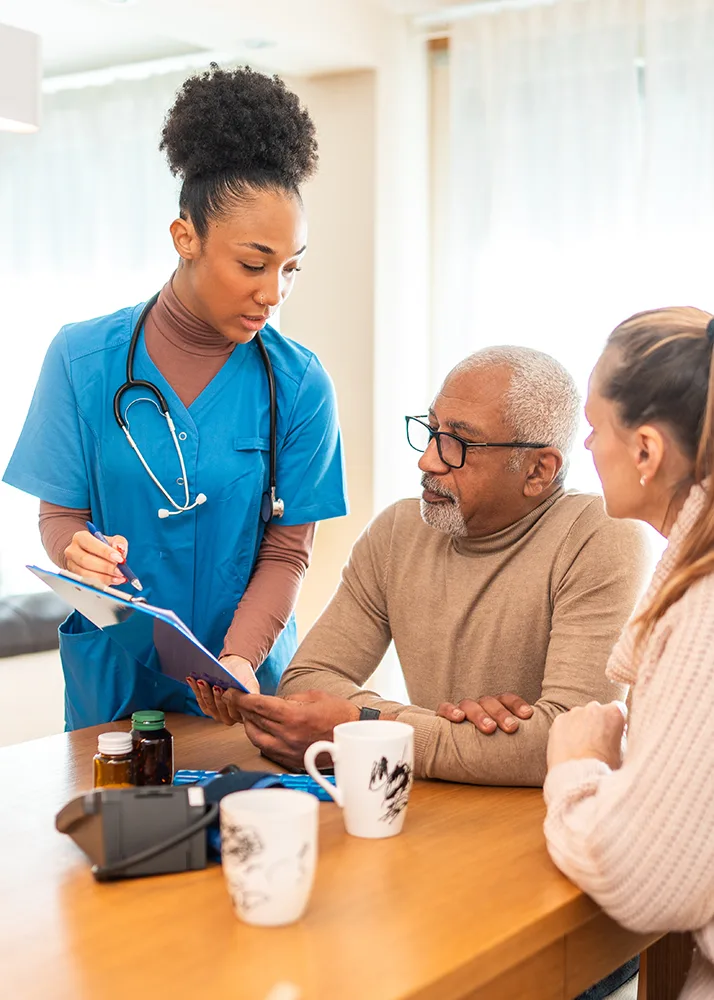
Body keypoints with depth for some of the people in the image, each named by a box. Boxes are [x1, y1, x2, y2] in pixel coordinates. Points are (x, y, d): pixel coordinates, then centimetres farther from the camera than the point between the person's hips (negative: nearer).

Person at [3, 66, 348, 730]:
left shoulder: (299, 384, -8)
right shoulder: (82, 358, -7)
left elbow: (287, 550, -7)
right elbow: (60, 512, -2)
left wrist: (241, 658, -23)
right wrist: (76, 553, -25)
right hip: (110, 673, 1)